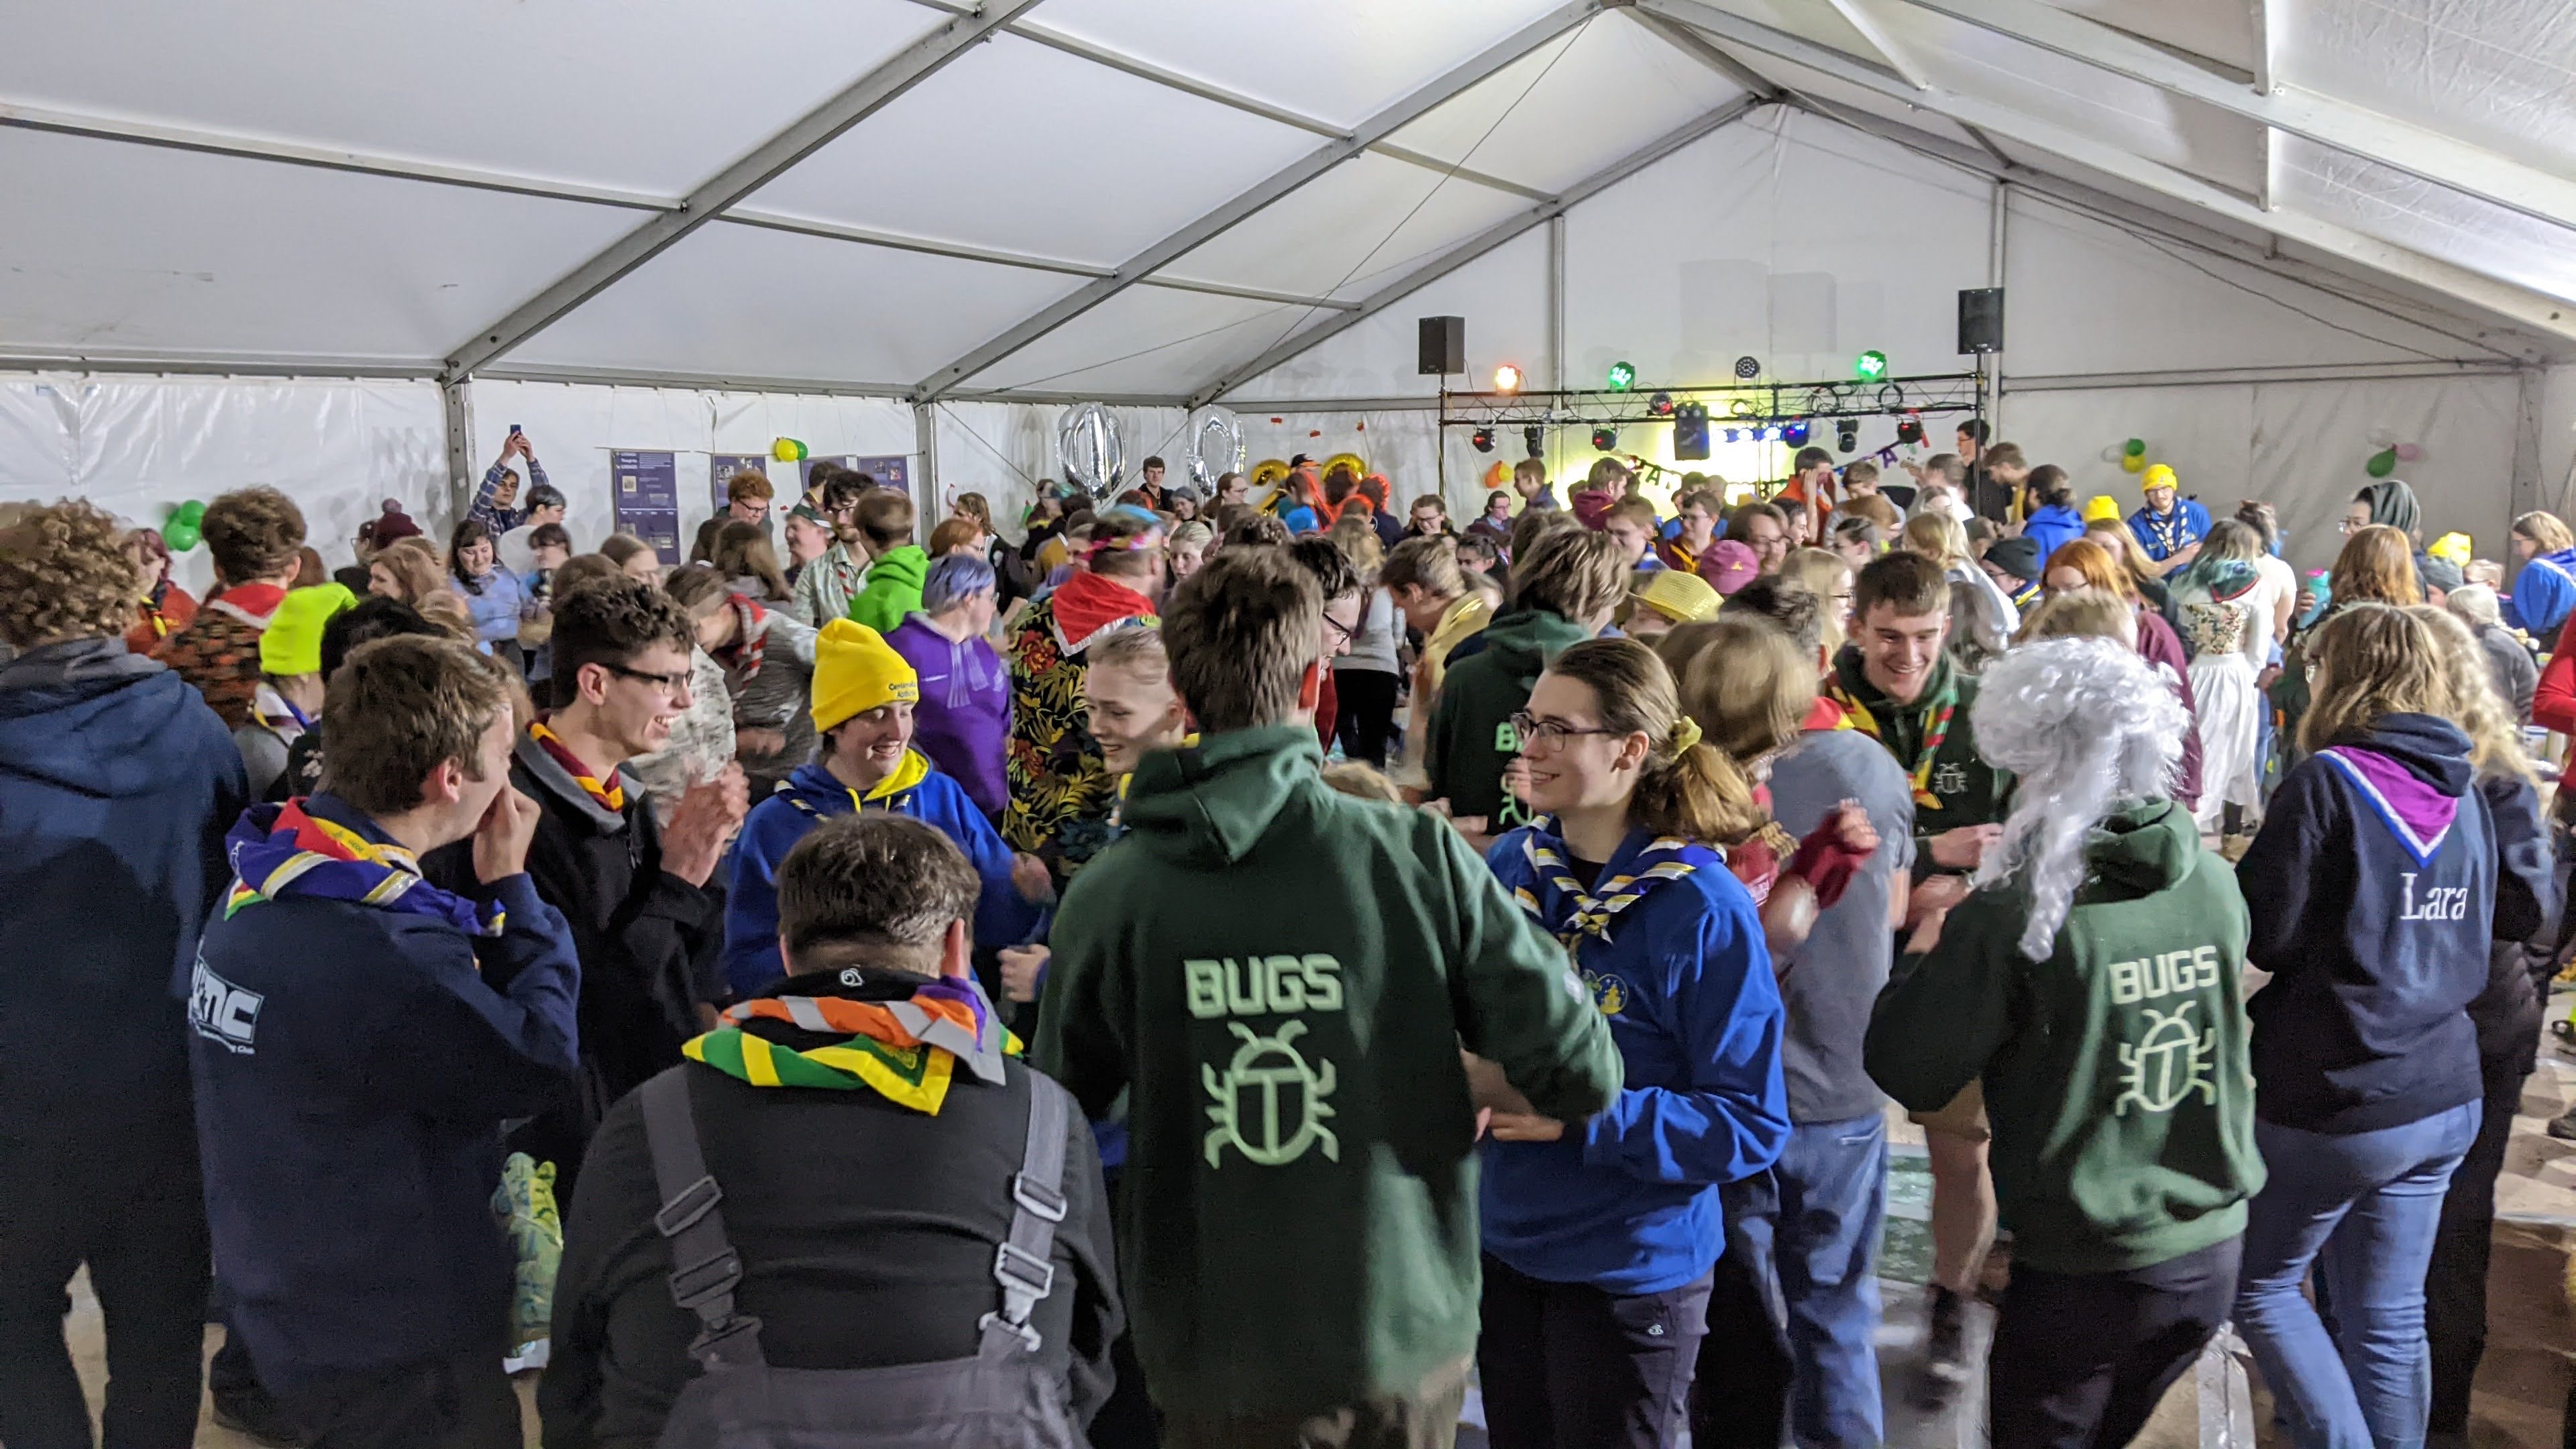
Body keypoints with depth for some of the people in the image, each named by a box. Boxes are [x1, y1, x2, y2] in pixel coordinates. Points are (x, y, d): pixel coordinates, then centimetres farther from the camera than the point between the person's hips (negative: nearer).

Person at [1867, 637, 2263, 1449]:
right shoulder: (2214, 882, -5)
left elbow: (1907, 1075, -14)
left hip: (2083, 1271, -5)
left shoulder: (2018, 913, -21)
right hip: (2213, 1253, 5)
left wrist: (1925, 948, 2)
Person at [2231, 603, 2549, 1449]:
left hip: (2337, 1103, -6)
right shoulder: (2468, 790, 6)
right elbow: (2523, 910, 18)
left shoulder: (2329, 779, -14)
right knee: (2390, 1318, 15)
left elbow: (2264, 935, -16)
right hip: (2447, 1100, 7)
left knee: (2259, 1285, 11)